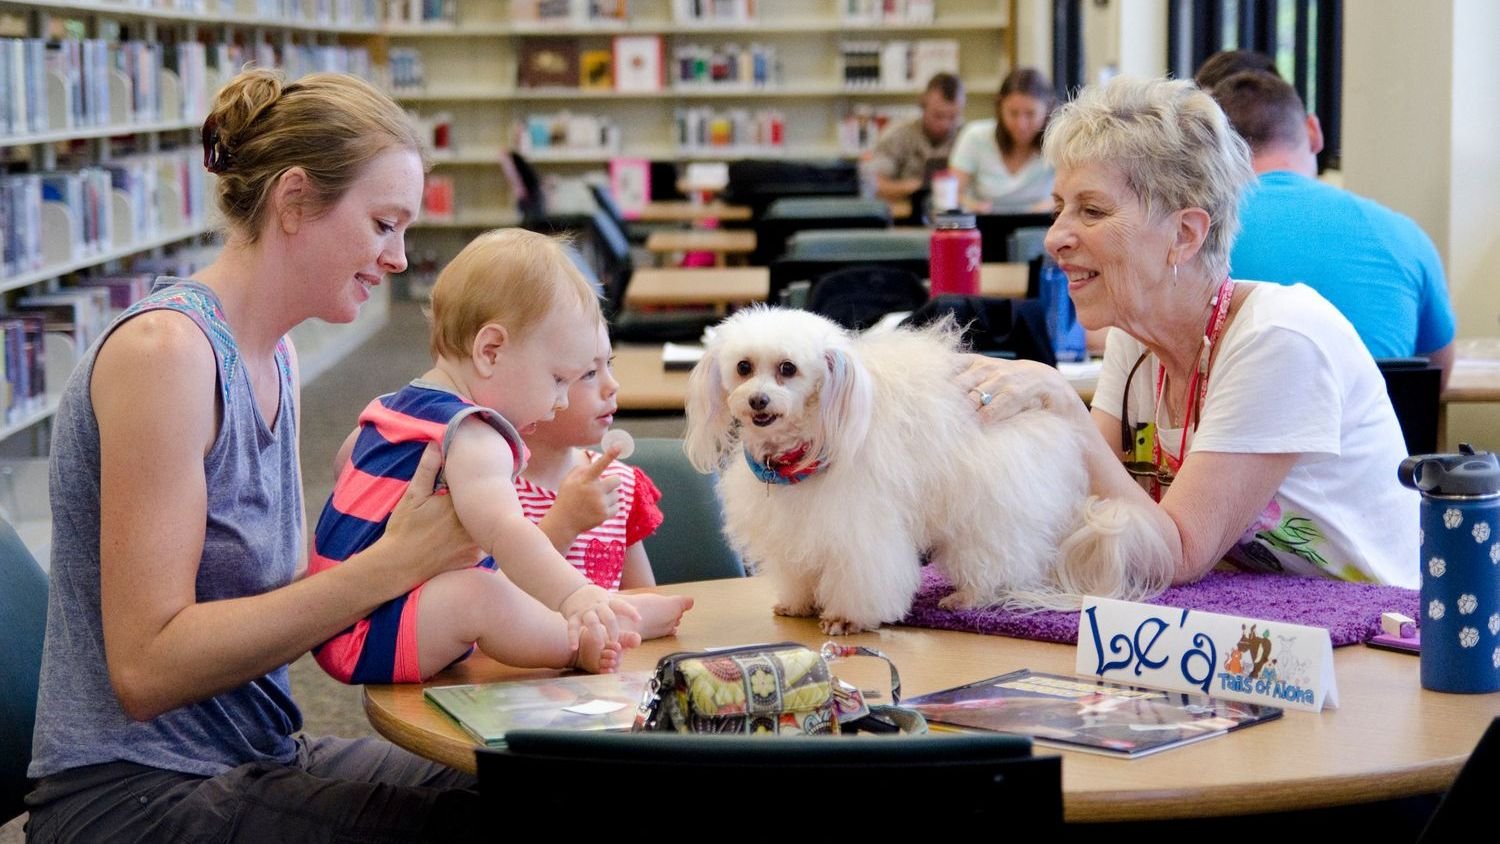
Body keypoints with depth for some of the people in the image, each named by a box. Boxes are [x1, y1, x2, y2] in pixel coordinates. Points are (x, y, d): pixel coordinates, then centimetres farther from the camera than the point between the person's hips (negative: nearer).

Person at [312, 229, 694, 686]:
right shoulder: (473, 440, -21)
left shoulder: (394, 406, 14)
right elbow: (501, 528, -40)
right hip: (368, 642, -12)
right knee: (479, 595, -34)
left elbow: (345, 459, 37)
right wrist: (575, 596, -51)